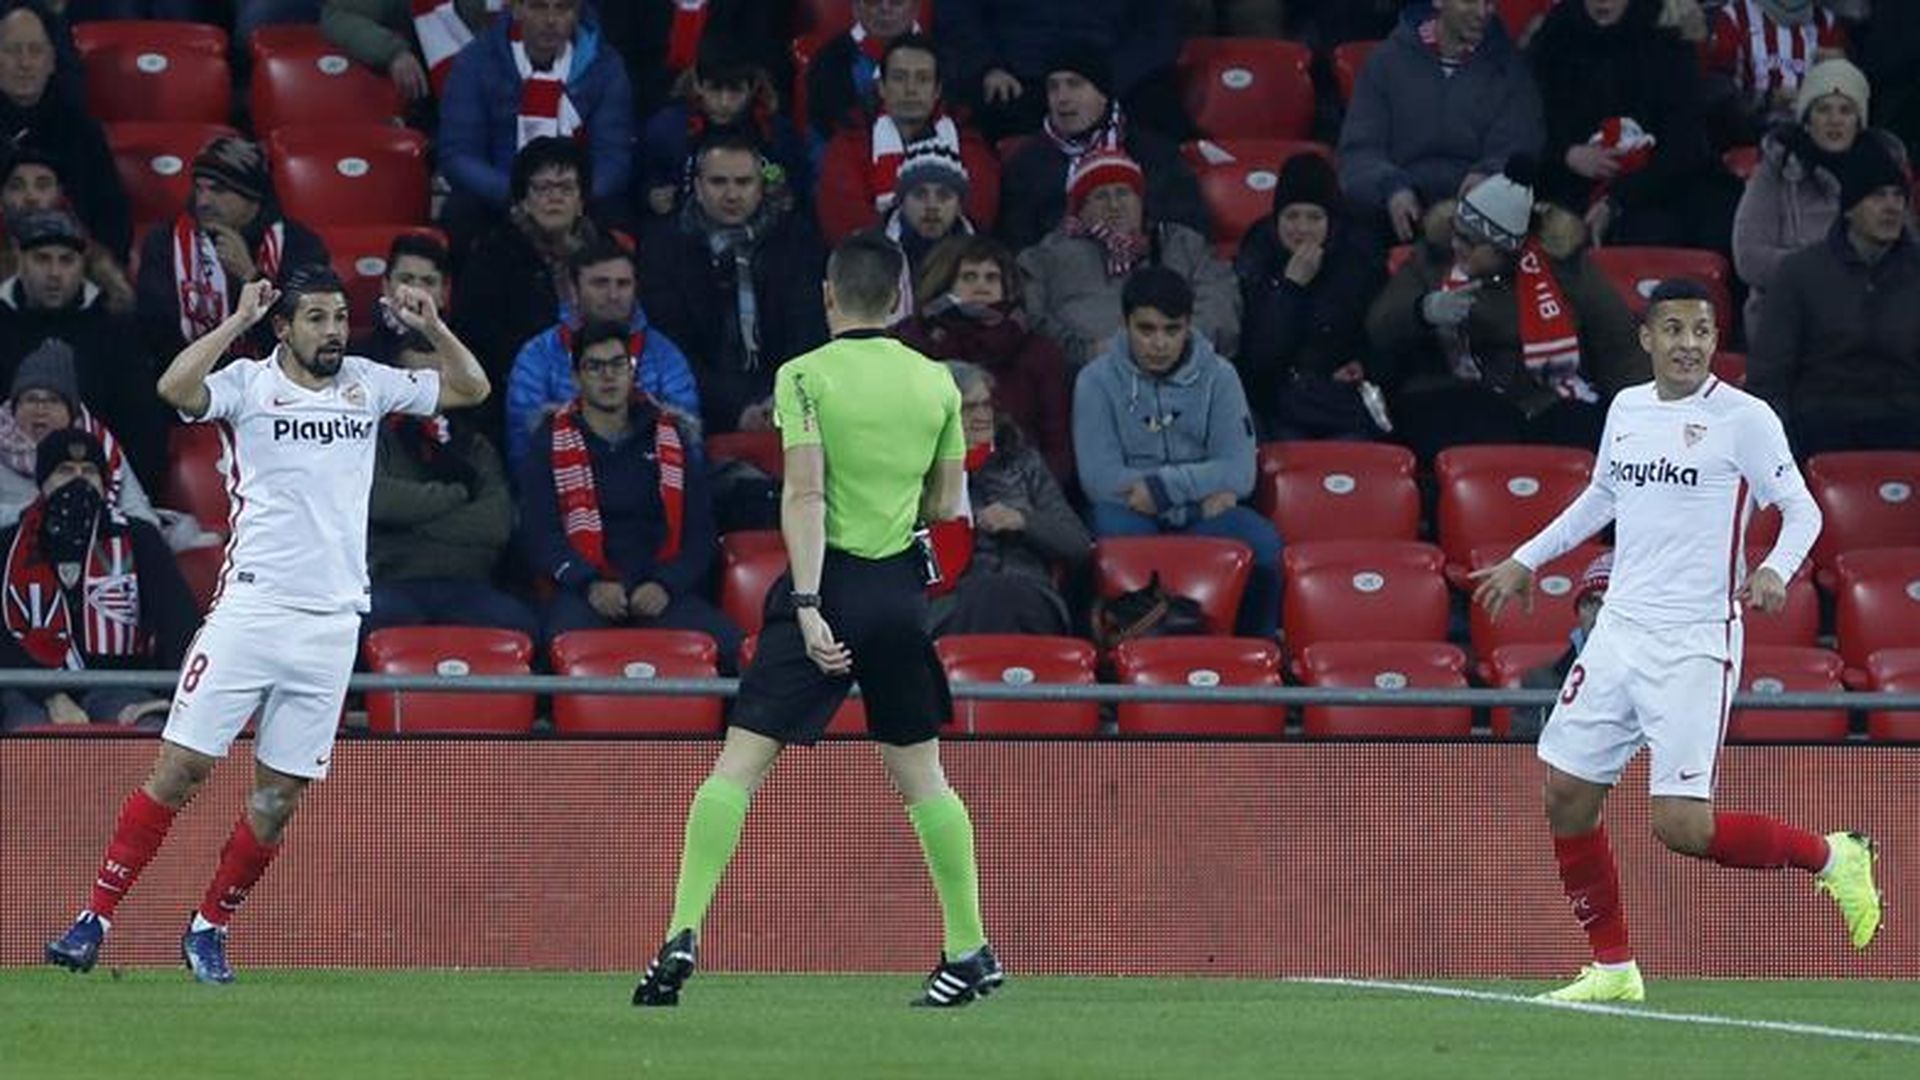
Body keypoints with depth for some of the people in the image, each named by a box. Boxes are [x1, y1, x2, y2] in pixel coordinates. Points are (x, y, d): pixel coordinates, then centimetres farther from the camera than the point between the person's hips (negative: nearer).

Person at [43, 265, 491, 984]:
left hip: (332, 622, 4)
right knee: (181, 767, -7)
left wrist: (432, 327, 3)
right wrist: (237, 322, -16)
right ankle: (96, 917, -1)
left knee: (279, 797, 3)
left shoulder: (367, 383, 12)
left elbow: (470, 388, 19)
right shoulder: (250, 383, -2)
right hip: (250, 610, -4)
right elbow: (175, 389, -21)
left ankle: (209, 928, 18)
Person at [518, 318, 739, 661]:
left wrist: (666, 585, -6)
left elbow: (700, 532, 14)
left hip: (660, 590, 2)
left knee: (726, 645, -28)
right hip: (585, 590, -2)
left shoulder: (673, 438, 18)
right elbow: (538, 533, 4)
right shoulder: (550, 444, 14)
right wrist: (590, 585, -13)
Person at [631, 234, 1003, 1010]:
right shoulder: (936, 382, 6)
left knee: (739, 763, -5)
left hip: (830, 583, -4)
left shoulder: (806, 376, -7)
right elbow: (945, 505, 13)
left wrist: (808, 604, -19)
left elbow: (806, 495, -16)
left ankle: (682, 938, -16)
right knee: (920, 774, 15)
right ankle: (970, 953, 18)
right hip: (903, 589, 4)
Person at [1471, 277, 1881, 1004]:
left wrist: (1775, 569, -27)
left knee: (1681, 826, -14)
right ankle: (1613, 969, 17)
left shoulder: (1744, 419, -8)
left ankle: (1829, 857, 10)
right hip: (1620, 631, 6)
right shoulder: (1626, 410, 11)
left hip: (1696, 645, -6)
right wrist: (1526, 561, 33)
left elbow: (1802, 509, -7)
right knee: (1567, 795, 3)